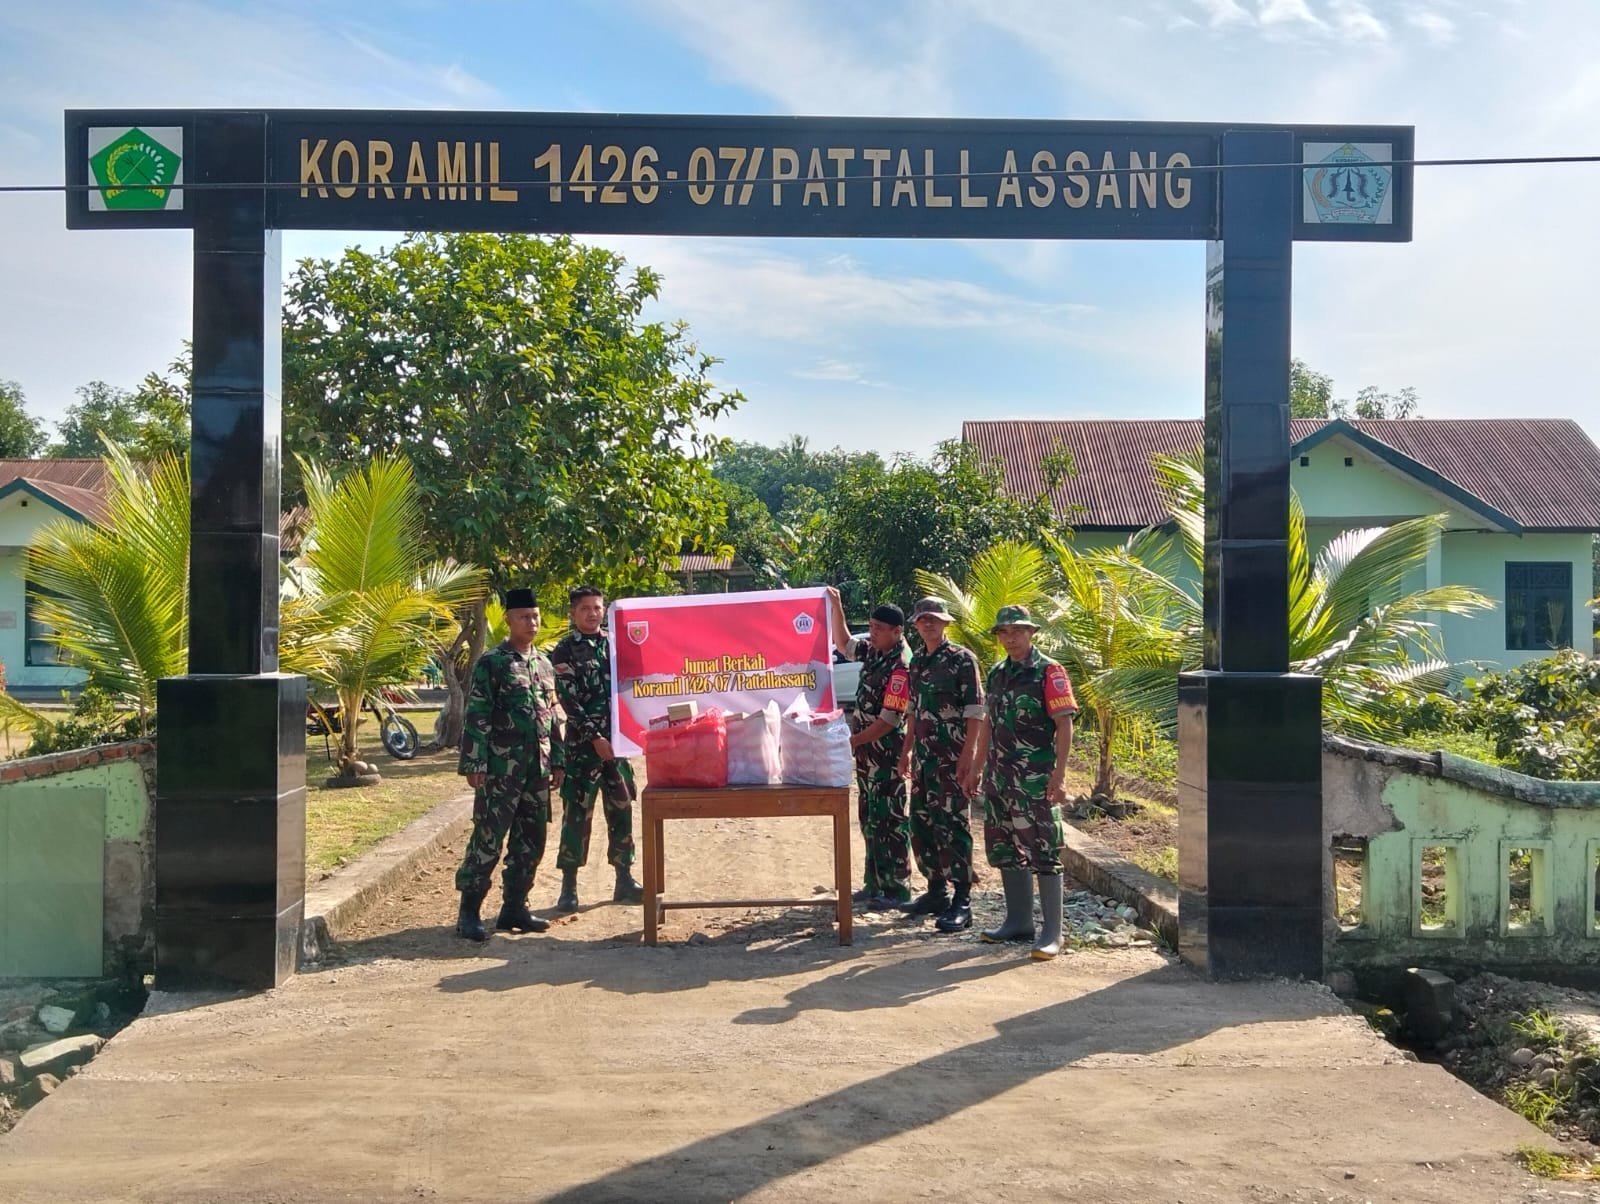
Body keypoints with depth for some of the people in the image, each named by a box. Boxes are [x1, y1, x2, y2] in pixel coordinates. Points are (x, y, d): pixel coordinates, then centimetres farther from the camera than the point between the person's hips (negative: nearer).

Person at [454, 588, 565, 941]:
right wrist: (473, 764, -15)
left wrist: (557, 761, 15)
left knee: (531, 841, 9)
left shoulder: (544, 663, 14)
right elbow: (476, 717, -10)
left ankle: (515, 908, 20)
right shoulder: (491, 663, -5)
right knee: (487, 839, -5)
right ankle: (468, 914, 2)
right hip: (501, 769, -7)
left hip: (537, 769, 7)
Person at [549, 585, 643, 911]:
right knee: (577, 814, -3)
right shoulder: (564, 651, -3)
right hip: (583, 743, -5)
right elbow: (569, 702, -10)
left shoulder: (615, 643, 11)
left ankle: (624, 881, 17)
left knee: (621, 810, 8)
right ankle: (569, 887, 4)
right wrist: (595, 738, -16)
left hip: (616, 740, 5)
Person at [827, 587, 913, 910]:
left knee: (889, 822, -2)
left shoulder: (901, 668, -20)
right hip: (867, 752, 9)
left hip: (887, 756, -9)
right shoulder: (874, 652, 6)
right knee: (869, 820, 14)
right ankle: (874, 883, 23)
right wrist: (836, 605, 13)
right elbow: (844, 644, 24)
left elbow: (890, 721, -22)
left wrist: (852, 740, -18)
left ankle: (896, 889, 5)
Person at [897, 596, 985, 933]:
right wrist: (906, 751, 19)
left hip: (952, 756, -8)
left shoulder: (962, 658, -7)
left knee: (952, 824, -7)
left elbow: (975, 710, -11)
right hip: (924, 755, 8)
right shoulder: (917, 661, 15)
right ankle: (936, 890, 23)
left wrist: (967, 754, -17)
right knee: (921, 823, 11)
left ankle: (962, 902, -3)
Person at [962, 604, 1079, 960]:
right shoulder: (997, 674, 14)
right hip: (999, 776, 7)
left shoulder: (1048, 672, -8)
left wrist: (1059, 774, -19)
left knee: (1043, 852, -5)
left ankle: (1052, 933, 0)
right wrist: (976, 768, 18)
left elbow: (1064, 724, -12)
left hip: (1035, 779, -7)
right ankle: (1018, 921, 24)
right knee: (1005, 849, 12)